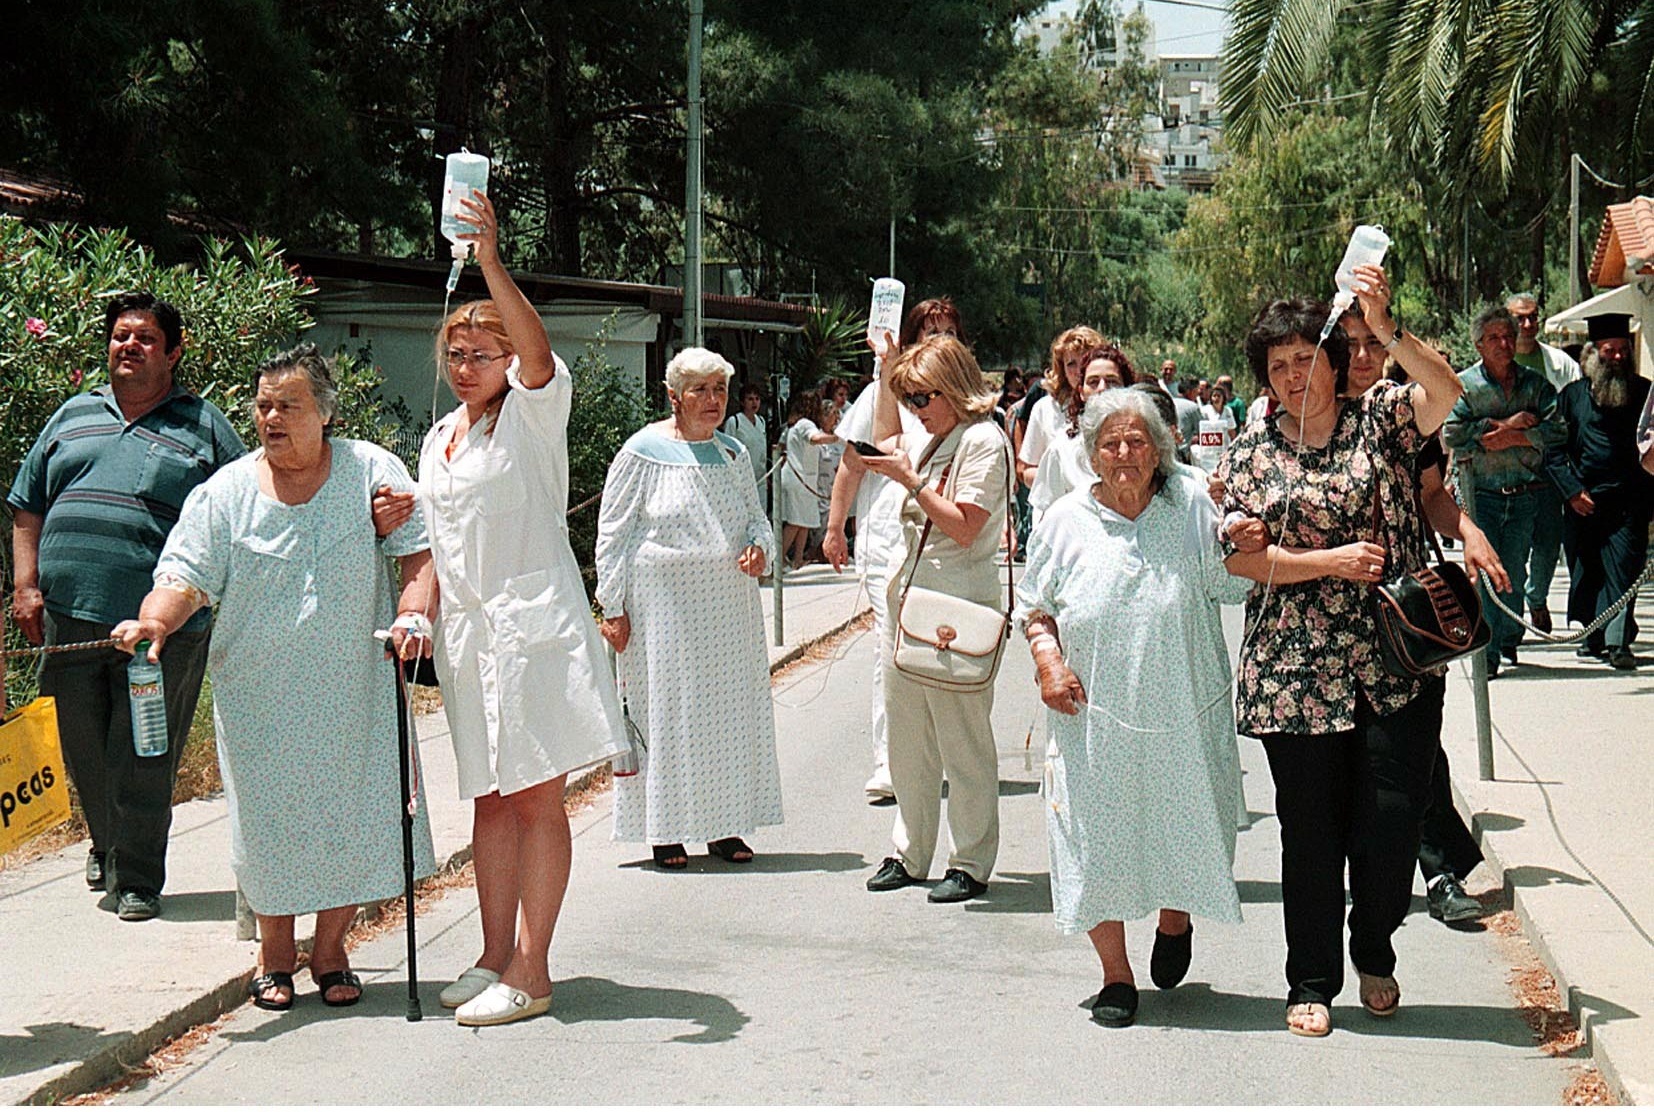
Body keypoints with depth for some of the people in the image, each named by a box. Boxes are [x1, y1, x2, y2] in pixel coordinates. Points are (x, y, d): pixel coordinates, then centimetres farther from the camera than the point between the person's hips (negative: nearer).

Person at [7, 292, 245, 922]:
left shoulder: (203, 426, 7)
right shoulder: (73, 417, 17)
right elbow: (27, 507, 18)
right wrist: (26, 585, 6)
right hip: (69, 618, 3)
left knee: (144, 758, -1)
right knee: (85, 751, 11)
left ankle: (138, 878, 10)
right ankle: (105, 847, 33)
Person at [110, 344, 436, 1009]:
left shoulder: (371, 471, 1)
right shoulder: (223, 494, 1)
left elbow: (420, 552, -2)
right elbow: (186, 578, -6)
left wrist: (412, 611, -21)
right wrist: (153, 623, -26)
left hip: (355, 691, 0)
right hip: (260, 698, 0)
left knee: (353, 817, 3)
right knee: (270, 822, 4)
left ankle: (329, 951, 22)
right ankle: (274, 954, 23)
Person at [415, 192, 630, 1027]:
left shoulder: (533, 410, -1)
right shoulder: (439, 440, 19)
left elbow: (535, 349, -22)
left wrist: (491, 261, -31)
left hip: (534, 621, -7)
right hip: (468, 630, 7)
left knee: (536, 796, -7)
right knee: (489, 797, 9)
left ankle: (530, 971, -6)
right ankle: (495, 958, 14)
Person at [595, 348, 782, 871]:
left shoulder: (732, 453, 11)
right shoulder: (644, 452, -5)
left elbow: (756, 517, 20)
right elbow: (613, 533, -4)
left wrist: (759, 548, -3)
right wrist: (613, 607, -8)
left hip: (728, 606, 5)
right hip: (662, 606, -5)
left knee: (730, 707, 8)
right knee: (663, 707, 0)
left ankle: (723, 825, 18)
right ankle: (666, 830, 9)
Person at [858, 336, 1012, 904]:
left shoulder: (983, 441, -11)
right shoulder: (930, 440, 14)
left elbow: (963, 528, -18)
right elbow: (886, 439, 37)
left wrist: (910, 480, -19)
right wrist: (887, 372, 26)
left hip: (959, 605, -9)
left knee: (962, 739, -3)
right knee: (906, 734, 12)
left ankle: (971, 864, 4)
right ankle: (909, 853, 21)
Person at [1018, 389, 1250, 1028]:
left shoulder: (1192, 506, 0)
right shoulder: (1065, 521, 3)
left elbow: (1234, 584, -3)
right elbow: (1034, 606, 11)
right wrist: (1049, 662, -5)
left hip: (1183, 713, 0)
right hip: (1094, 713, 1)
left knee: (1184, 829, 8)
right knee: (1097, 837, 2)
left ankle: (1174, 921, 41)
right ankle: (1116, 975, 17)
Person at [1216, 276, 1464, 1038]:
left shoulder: (1380, 420, 5)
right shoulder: (1251, 453, 6)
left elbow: (1446, 394, -15)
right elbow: (1237, 556, -3)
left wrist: (1385, 327, -27)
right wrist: (1334, 560, -11)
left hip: (1393, 661, 0)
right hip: (1295, 671, 0)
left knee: (1392, 816, -1)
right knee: (1310, 830, 5)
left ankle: (1373, 953, 26)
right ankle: (1312, 983, 19)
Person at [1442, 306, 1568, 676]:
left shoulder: (1535, 383, 9)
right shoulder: (1464, 385, 2)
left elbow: (1558, 429, -3)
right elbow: (1452, 435, -12)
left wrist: (1512, 437, -13)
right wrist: (1505, 424, -12)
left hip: (1525, 494, 2)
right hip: (1480, 495, -2)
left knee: (1514, 573, 6)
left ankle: (1510, 636, 29)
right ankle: (1488, 651, -6)